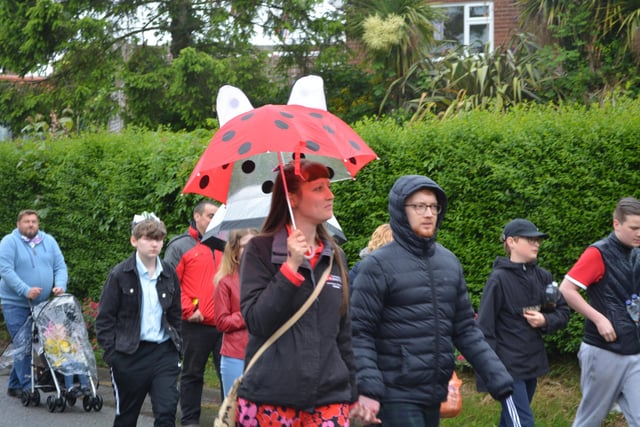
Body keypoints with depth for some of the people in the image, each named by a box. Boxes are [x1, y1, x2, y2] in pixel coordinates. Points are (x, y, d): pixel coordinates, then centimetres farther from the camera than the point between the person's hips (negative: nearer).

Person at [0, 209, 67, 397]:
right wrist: (25, 290, -25)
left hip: (41, 304, 5)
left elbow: (60, 267, 9)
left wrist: (60, 286, -11)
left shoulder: (49, 241, 10)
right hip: (15, 303, -5)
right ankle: (28, 387, -8)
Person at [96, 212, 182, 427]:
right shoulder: (120, 275, -6)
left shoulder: (169, 275, 6)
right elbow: (104, 319, -5)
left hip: (164, 353, 3)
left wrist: (177, 347, 7)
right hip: (130, 356, -3)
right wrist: (111, 354, -12)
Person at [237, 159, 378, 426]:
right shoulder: (260, 250, -2)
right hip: (269, 400, -3)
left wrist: (355, 392, 13)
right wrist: (291, 266, -17)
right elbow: (256, 322, -12)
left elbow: (344, 331, 14)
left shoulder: (335, 256, 10)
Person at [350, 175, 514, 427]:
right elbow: (360, 334, -11)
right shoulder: (378, 265, -7)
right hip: (396, 396, -6)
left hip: (434, 395, 6)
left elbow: (465, 329, 14)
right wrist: (367, 389, -23)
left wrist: (497, 376, 5)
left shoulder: (449, 262, 11)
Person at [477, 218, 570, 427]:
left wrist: (545, 320, -10)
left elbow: (563, 312, 13)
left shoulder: (542, 277, 5)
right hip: (508, 366, -6)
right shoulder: (499, 279, -13)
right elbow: (485, 329, -13)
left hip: (533, 363, 6)